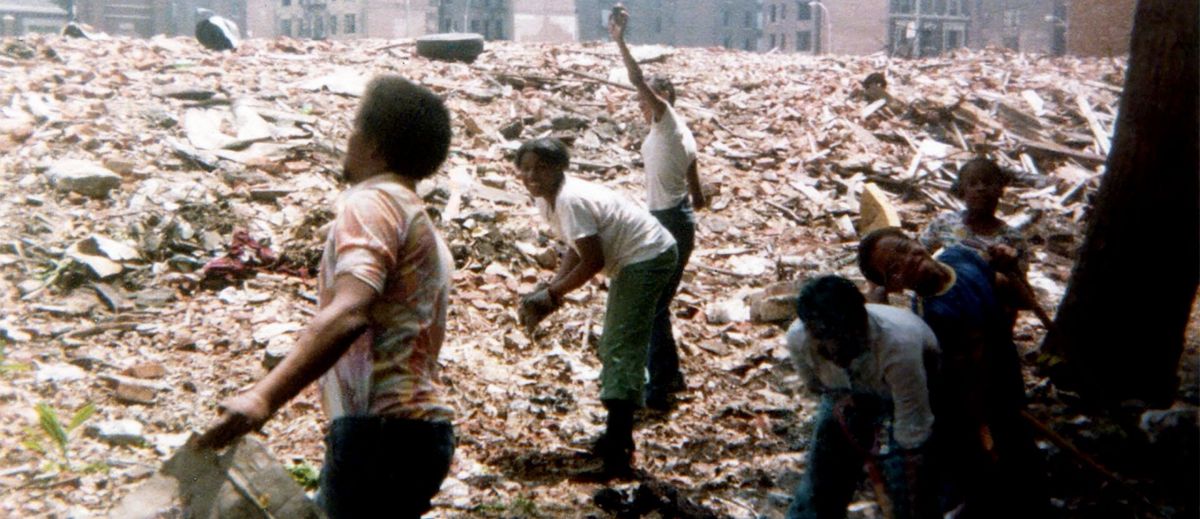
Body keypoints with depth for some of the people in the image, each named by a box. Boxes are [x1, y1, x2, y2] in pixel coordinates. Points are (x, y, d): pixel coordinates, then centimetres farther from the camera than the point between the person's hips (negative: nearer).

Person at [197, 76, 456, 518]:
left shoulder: (371, 202, -7)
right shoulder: (423, 226, 23)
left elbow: (348, 314, -25)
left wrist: (263, 398, -34)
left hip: (380, 430, -10)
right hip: (422, 427, 10)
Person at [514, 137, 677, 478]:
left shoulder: (571, 200, -27)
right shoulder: (547, 200, 2)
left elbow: (593, 261, -26)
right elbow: (576, 249, 8)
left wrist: (551, 296, -17)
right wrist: (550, 291, -4)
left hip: (648, 258, -11)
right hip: (632, 260, 11)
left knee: (623, 349, -16)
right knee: (614, 347, 17)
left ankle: (616, 451, -18)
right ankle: (618, 435, 28)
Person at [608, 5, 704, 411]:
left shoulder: (668, 122, -10)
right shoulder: (679, 135, 16)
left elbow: (639, 80, -23)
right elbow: (697, 195, 18)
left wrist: (619, 39, -22)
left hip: (669, 223, -10)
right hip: (674, 221, 10)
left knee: (652, 306, -8)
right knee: (655, 304, 17)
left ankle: (659, 391, -6)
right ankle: (670, 377, 27)